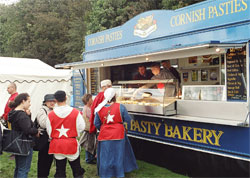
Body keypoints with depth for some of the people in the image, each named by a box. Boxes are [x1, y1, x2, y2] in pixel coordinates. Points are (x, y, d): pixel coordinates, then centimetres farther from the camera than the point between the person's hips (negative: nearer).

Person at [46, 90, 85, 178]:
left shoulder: (50, 114, -8)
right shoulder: (75, 112, -11)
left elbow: (49, 131, 2)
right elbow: (82, 127, -3)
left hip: (57, 144, 1)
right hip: (72, 144, -1)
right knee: (77, 171, 13)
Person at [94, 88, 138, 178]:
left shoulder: (99, 109, -4)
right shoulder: (120, 107, -11)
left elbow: (96, 124, 2)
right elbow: (128, 120, -4)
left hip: (105, 136, 1)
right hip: (118, 135, -1)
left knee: (105, 157, 12)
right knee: (118, 155, 13)